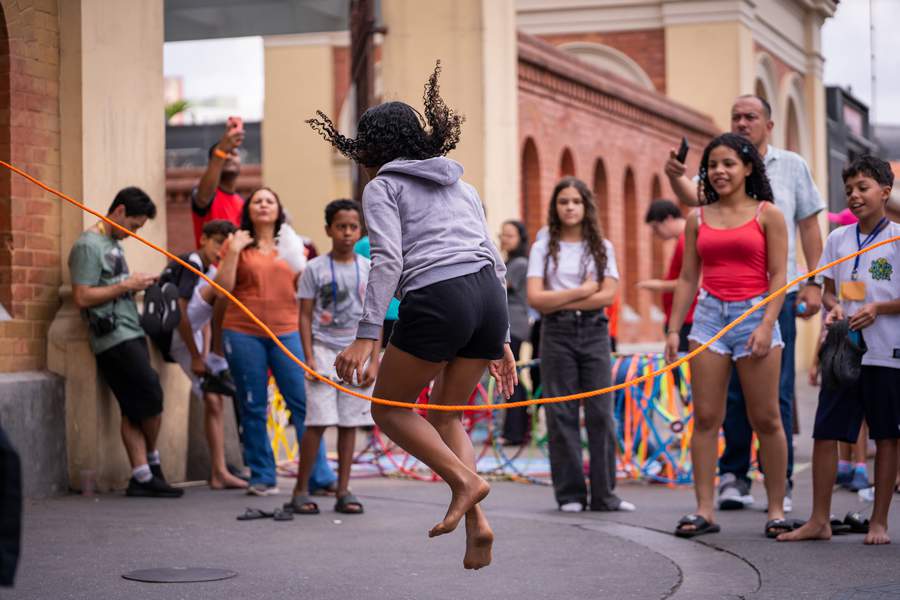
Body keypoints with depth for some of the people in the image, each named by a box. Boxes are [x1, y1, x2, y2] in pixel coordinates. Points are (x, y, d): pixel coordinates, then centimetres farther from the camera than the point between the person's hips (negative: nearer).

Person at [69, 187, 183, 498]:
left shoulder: (113, 244, 20)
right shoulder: (88, 246, -10)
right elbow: (82, 297, -17)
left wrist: (137, 285, 8)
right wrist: (126, 286, -14)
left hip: (130, 334, 9)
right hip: (114, 339, -9)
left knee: (135, 411, 5)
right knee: (151, 398, -7)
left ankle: (142, 478, 5)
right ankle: (152, 464, 13)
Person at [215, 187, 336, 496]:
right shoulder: (238, 245, 7)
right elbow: (223, 286, -1)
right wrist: (233, 251, -9)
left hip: (286, 331, 1)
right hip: (244, 333, -1)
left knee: (303, 403, -6)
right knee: (253, 407, 3)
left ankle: (320, 476, -4)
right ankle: (262, 477, 11)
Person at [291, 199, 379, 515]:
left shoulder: (369, 269, 6)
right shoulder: (315, 269, 0)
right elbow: (305, 316, 0)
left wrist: (374, 361, -1)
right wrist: (309, 359, -8)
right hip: (324, 350, -2)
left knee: (349, 423, 4)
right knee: (317, 422, -8)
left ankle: (343, 492, 11)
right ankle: (300, 491, 1)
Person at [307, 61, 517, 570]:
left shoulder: (383, 187, 9)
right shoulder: (459, 184, 28)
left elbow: (387, 260, -8)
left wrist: (367, 337, -14)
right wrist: (501, 341, 25)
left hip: (436, 299, -6)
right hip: (489, 297, 6)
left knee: (390, 408, 13)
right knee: (446, 416, 19)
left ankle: (464, 481, -6)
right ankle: (477, 523, 2)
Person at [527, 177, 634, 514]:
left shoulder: (602, 248, 9)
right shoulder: (543, 248, 5)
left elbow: (608, 295, -4)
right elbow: (535, 298, -6)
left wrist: (558, 302, -8)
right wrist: (582, 291, -7)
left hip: (594, 331, 1)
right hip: (557, 334, -1)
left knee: (601, 413, -2)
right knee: (561, 414, -1)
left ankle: (604, 495, 2)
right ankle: (570, 494, 5)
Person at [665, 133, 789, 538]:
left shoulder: (767, 215, 1)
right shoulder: (698, 219, 11)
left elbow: (779, 275, -3)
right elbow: (688, 278, 12)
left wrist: (766, 325, -13)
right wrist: (674, 329, 6)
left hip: (754, 313, -3)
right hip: (709, 315, 3)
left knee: (765, 418, 0)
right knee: (705, 418, 0)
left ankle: (776, 509, 9)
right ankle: (704, 510, 2)